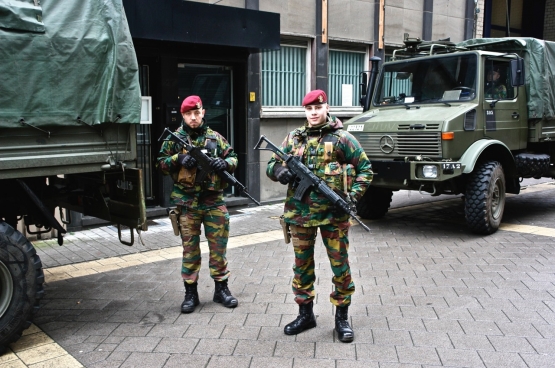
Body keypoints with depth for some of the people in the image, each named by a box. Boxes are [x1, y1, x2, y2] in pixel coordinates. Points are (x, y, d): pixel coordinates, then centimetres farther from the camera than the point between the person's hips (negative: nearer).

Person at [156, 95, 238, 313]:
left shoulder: (215, 138, 7)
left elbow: (233, 158, 11)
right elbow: (160, 164, 4)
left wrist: (225, 163, -11)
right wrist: (178, 159, -15)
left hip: (214, 201, 1)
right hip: (187, 203, -1)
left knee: (219, 246, 7)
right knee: (190, 248, 7)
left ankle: (221, 289, 21)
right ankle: (190, 293, 18)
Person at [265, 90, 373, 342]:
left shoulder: (342, 138, -1)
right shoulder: (293, 138, 9)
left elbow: (365, 168, 2)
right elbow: (272, 164, 13)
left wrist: (353, 196, -11)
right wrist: (279, 171, -11)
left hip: (333, 212, -3)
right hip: (299, 212, 4)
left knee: (340, 265, 4)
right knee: (302, 264, 12)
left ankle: (342, 317, 19)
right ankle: (305, 314, 27)